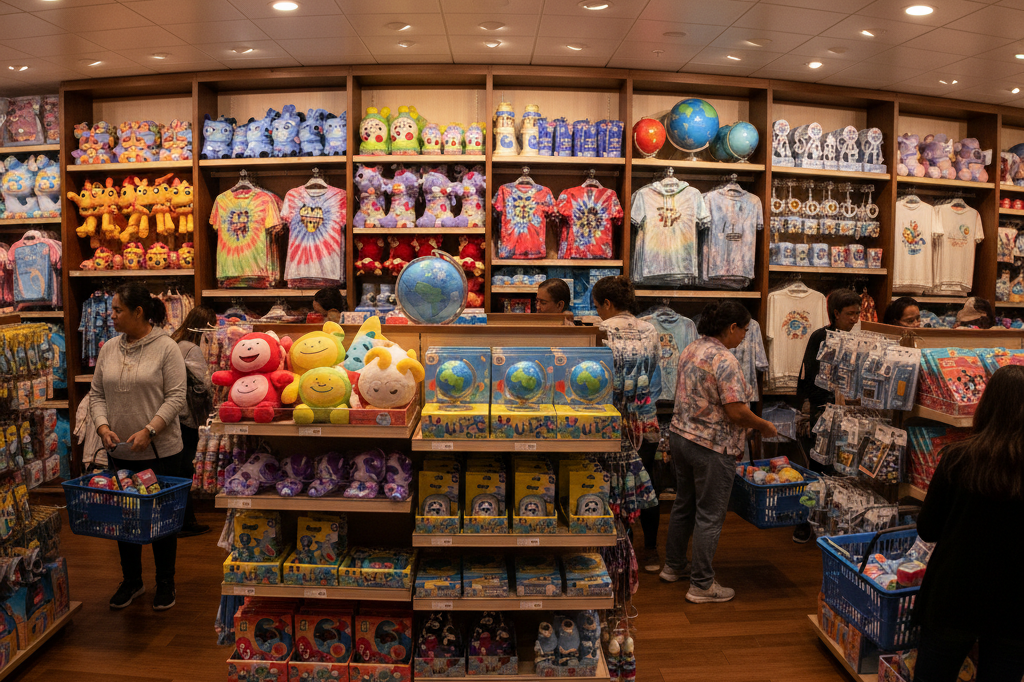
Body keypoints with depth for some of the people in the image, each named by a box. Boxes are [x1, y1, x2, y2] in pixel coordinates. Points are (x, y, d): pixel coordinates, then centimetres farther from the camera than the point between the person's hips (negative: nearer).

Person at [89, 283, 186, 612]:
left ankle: (165, 584, 23)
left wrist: (149, 430, -22)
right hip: (119, 452, 5)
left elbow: (175, 397, -13)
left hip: (160, 452, -5)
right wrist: (103, 426, -7)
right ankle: (131, 581, 33)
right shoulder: (109, 348, 6)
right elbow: (96, 394, 10)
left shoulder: (166, 348, -10)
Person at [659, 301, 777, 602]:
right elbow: (736, 412, -22)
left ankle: (674, 566, 34)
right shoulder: (725, 361, -21)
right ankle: (702, 585, 14)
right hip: (711, 447, -9)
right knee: (710, 515, 3)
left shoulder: (690, 350, 7)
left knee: (683, 505, 20)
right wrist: (765, 426, -6)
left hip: (680, 436, 9)